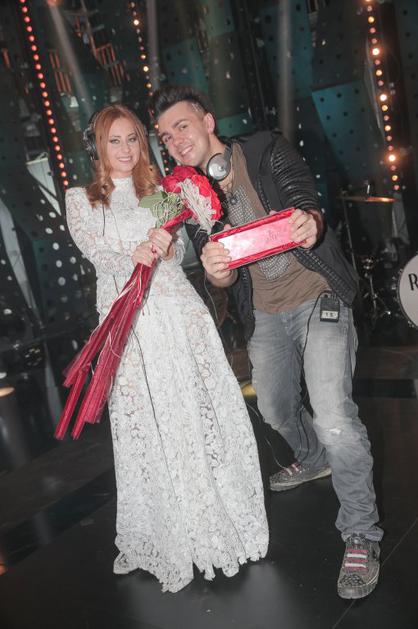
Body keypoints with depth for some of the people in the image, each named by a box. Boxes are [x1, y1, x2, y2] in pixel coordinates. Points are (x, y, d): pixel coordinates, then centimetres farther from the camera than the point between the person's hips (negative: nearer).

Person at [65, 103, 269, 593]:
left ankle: (219, 516, 17)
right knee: (147, 428, 0)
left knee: (200, 410, 1)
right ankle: (166, 537, 13)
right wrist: (133, 256, -26)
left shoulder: (159, 189, 18)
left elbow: (181, 249, 8)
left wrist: (166, 245, -16)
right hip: (127, 322, -1)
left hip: (178, 311, 2)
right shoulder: (81, 200, 11)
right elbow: (96, 252, -5)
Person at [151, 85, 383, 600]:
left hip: (318, 301, -5)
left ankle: (361, 535, 1)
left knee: (334, 418, -18)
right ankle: (313, 459, 53)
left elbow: (304, 198, -23)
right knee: (274, 408, 20)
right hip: (264, 316, 6)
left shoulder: (267, 151, -7)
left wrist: (309, 221, -48)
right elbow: (220, 277, -5)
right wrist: (216, 270, -31)